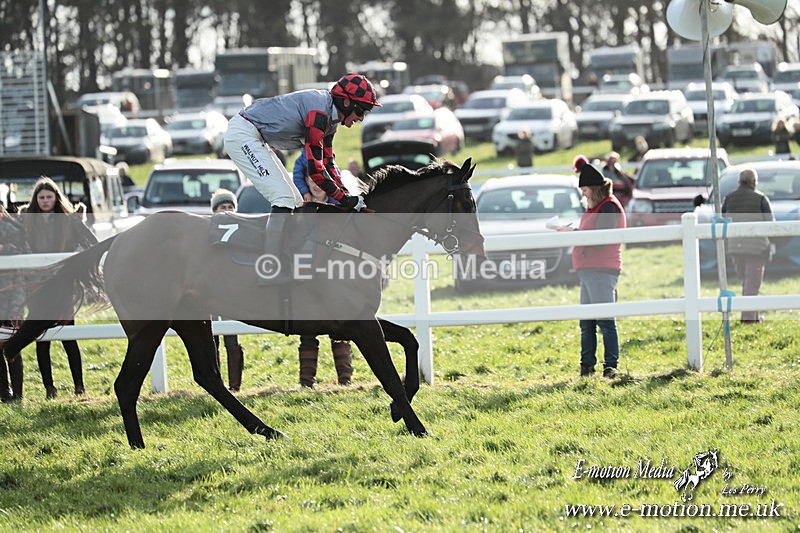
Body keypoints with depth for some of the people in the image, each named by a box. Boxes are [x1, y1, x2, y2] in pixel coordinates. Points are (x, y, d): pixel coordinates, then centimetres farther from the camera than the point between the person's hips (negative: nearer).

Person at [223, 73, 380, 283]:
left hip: (255, 140, 11)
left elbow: (328, 163, 12)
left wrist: (349, 198, 1)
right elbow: (314, 167, -24)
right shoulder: (319, 111, -23)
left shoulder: (331, 118, 9)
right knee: (284, 199, -17)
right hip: (243, 135, -11)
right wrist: (345, 199, -18)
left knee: (295, 202, 12)